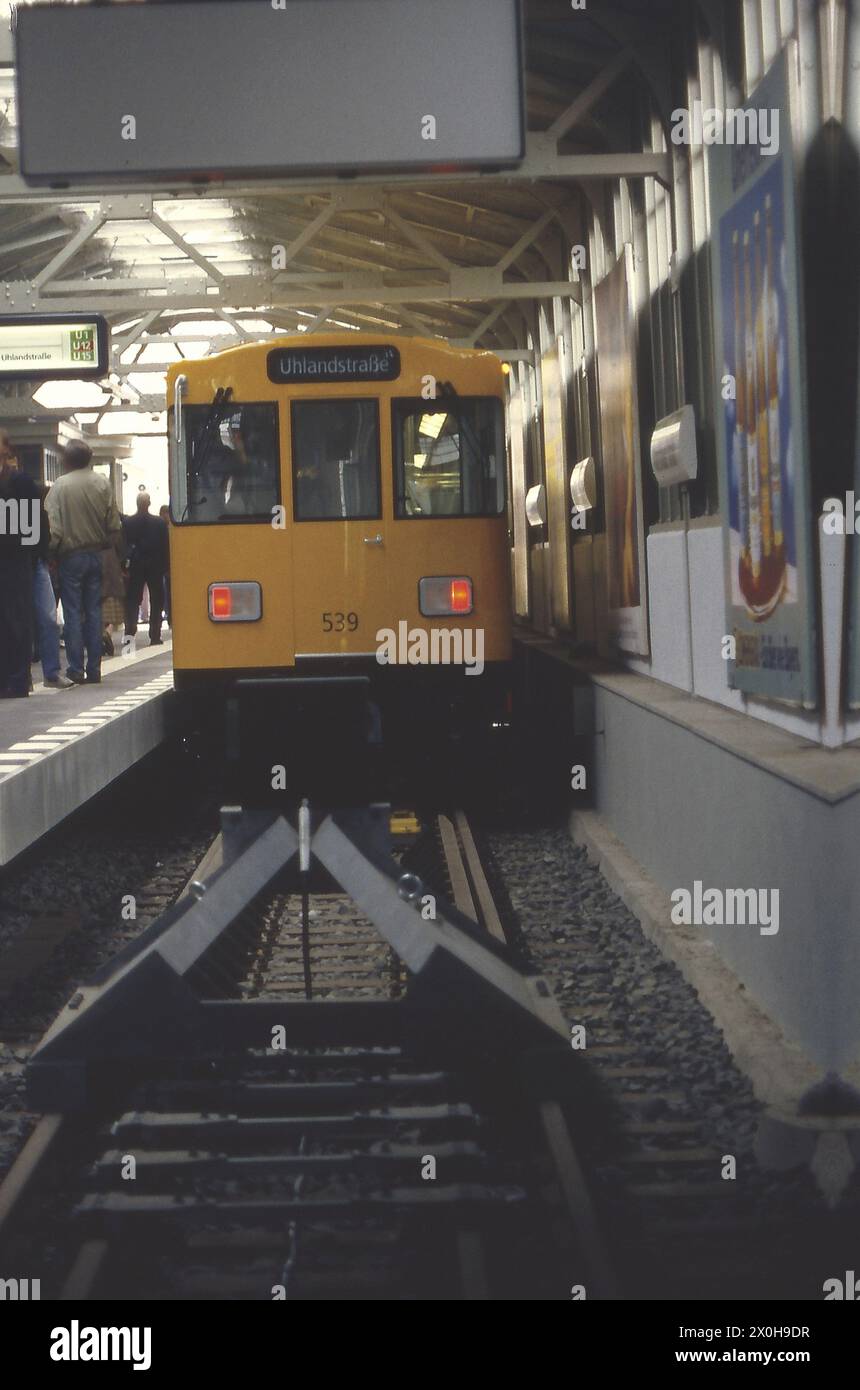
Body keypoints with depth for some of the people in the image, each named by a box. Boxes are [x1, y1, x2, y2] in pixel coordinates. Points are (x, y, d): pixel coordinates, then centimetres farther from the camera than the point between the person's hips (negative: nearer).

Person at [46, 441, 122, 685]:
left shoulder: (60, 486, -10)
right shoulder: (102, 483, -1)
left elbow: (54, 526, -13)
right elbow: (114, 523, 1)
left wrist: (53, 549, -2)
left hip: (71, 555, -3)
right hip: (96, 554, 3)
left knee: (73, 612, 2)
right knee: (94, 611, 8)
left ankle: (76, 669, -1)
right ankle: (94, 669, 7)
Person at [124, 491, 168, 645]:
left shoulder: (128, 522, -6)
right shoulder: (159, 522, -7)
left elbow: (124, 544, -3)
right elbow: (164, 545, -4)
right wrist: (165, 565, 5)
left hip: (135, 566, 0)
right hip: (155, 566, 0)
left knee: (132, 600, 6)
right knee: (156, 601, 7)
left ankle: (130, 631, -10)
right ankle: (155, 637, 5)